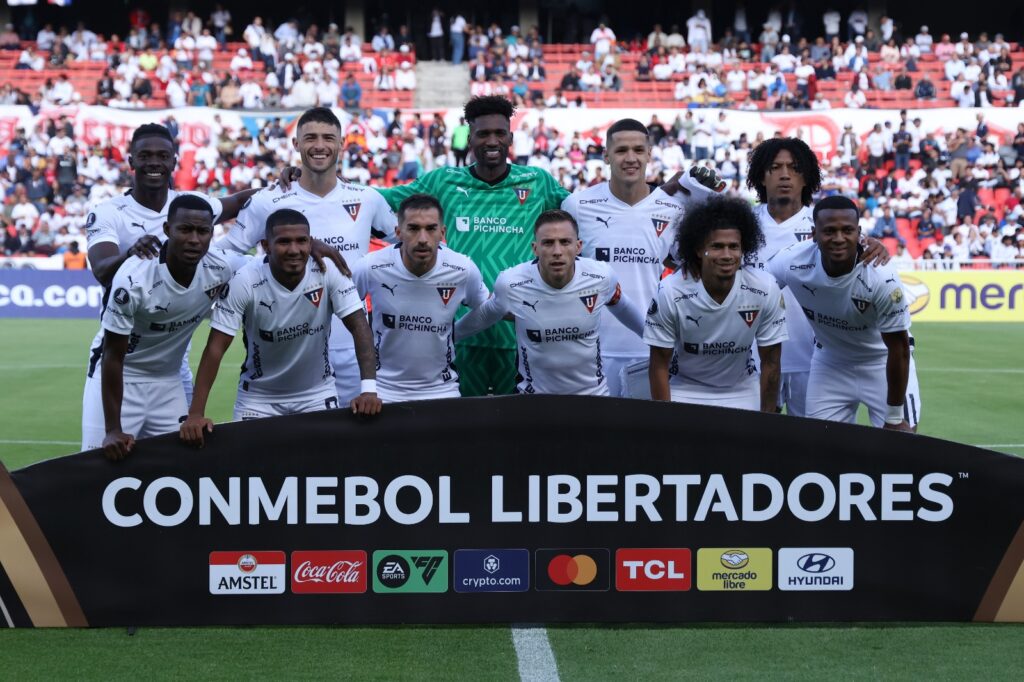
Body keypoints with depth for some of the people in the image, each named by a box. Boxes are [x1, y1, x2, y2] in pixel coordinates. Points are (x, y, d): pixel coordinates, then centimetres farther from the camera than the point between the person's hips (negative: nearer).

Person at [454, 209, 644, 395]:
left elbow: (623, 309, 10)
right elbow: (483, 316, 5)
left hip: (592, 393, 0)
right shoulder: (510, 284, -17)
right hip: (534, 397, 0)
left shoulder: (602, 277, -14)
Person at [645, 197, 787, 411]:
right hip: (685, 391, -1)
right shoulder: (670, 293, -22)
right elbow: (659, 365, -12)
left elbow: (770, 363, -7)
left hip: (742, 394, 1)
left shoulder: (766, 292, -18)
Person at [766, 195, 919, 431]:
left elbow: (898, 348, -20)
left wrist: (895, 417, -14)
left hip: (881, 362, -2)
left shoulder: (882, 279, -31)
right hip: (828, 362, 3)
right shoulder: (791, 262, -25)